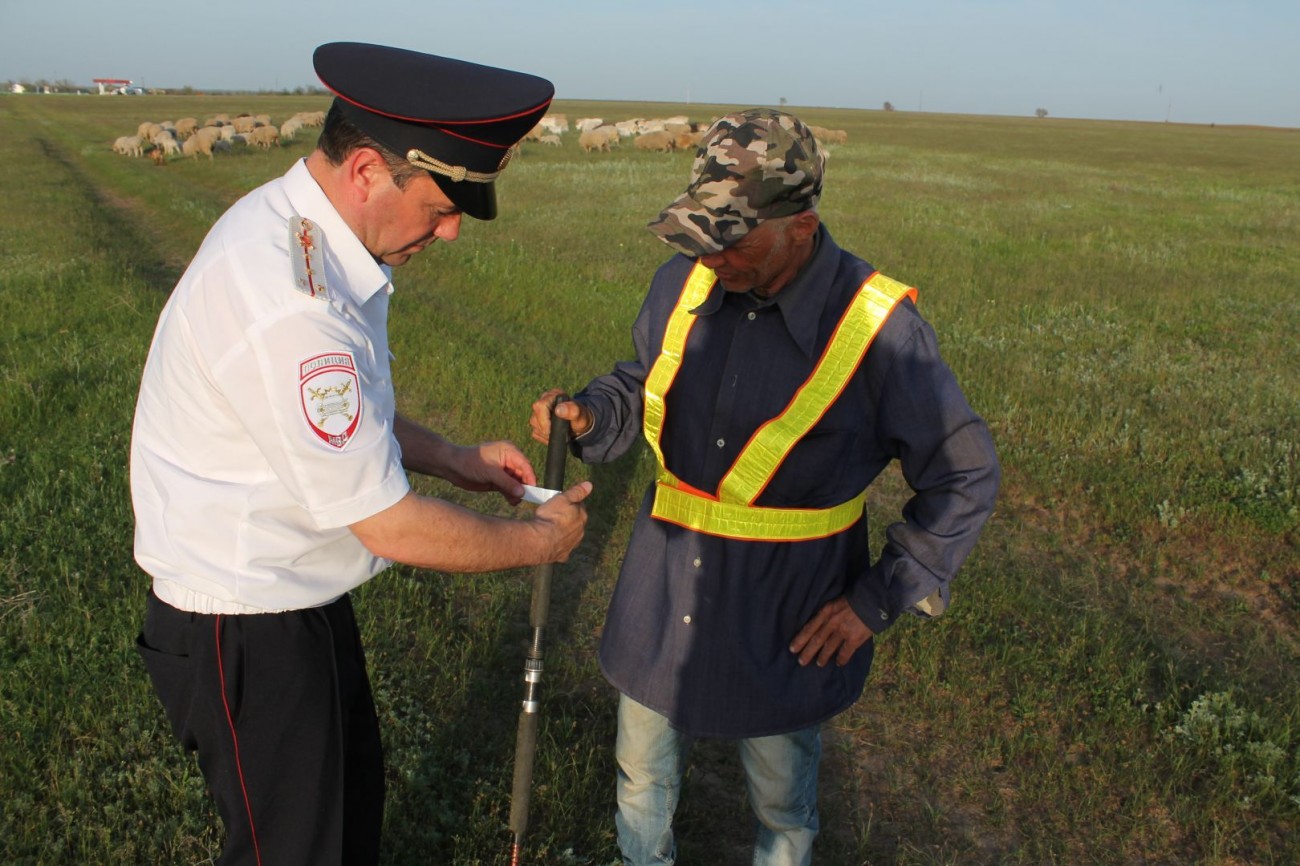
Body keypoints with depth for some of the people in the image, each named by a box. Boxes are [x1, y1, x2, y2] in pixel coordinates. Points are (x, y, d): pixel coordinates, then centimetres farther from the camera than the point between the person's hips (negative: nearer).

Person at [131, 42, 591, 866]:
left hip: (303, 596, 9)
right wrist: (540, 539, -12)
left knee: (354, 791, 27)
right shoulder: (289, 304, -34)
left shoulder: (297, 231, -2)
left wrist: (455, 457, 5)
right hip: (247, 632, -9)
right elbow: (390, 526, -26)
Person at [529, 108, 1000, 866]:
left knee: (782, 798, 20)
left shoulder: (879, 327, -21)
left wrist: (879, 601, -14)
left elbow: (965, 477, -11)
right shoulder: (684, 283, -10)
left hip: (786, 614, -3)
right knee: (644, 773, 24)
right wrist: (587, 417, -12)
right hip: (666, 586, 4)